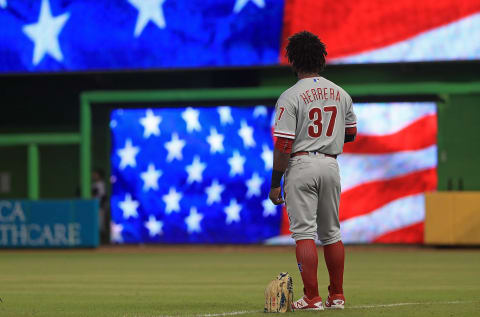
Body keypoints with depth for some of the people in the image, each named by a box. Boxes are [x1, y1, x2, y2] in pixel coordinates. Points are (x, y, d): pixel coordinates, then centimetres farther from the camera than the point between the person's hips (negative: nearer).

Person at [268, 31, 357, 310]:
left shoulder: (291, 97, -11)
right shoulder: (341, 94, 7)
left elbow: (283, 145, -13)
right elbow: (350, 133, 18)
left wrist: (275, 182, -8)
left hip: (301, 164, -5)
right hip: (331, 165, 5)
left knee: (304, 232, -5)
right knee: (331, 232, 14)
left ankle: (312, 297, -11)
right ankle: (337, 296, 16)